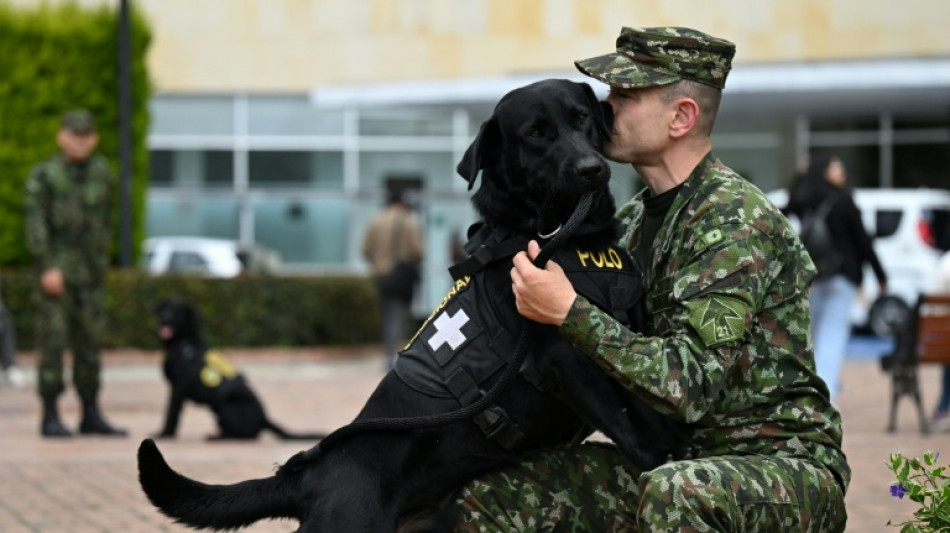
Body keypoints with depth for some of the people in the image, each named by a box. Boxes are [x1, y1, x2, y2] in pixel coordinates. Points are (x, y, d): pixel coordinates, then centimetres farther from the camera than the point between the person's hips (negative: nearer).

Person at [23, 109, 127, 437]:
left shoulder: (101, 173, 9)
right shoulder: (43, 176, -5)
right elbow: (35, 223, -12)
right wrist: (48, 268, -20)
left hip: (91, 274, 5)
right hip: (56, 271, -5)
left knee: (89, 342, 7)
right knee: (53, 342, -6)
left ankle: (91, 416, 13)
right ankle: (50, 418, -1)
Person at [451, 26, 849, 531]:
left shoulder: (738, 222, -17)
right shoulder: (633, 221, 10)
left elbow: (687, 384, -27)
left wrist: (568, 312, -27)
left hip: (781, 464, -7)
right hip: (673, 458, 8)